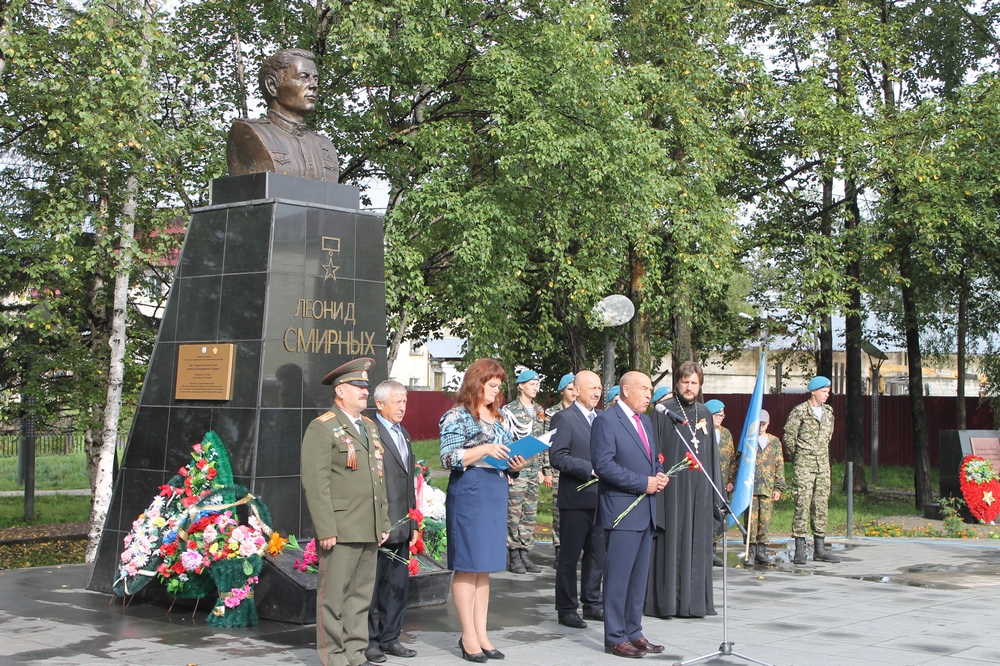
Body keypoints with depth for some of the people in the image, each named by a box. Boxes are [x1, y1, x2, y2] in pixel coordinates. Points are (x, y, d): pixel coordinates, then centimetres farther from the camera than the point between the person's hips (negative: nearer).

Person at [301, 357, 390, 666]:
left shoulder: (370, 428, 19)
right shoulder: (322, 428, -6)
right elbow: (315, 483, -13)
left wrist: (383, 523, 16)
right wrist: (326, 530, -17)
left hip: (369, 530, 7)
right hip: (340, 530, -7)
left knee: (361, 595, 11)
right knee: (333, 597, -1)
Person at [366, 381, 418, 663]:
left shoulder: (404, 434, 17)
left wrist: (413, 522, 19)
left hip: (401, 526, 8)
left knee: (398, 585, 13)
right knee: (371, 585, 2)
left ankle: (390, 638, 23)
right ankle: (369, 641, 12)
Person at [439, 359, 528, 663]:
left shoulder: (497, 418, 16)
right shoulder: (457, 416, -4)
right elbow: (448, 458, -12)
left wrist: (515, 465, 0)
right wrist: (483, 449, -20)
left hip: (496, 495, 7)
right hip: (469, 493, -7)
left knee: (485, 566, 9)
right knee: (467, 566, -2)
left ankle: (481, 634, 14)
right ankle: (469, 636, 3)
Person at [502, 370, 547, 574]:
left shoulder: (539, 411, 14)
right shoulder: (509, 410, -6)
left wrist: (542, 467, 15)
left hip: (533, 469, 6)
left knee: (530, 514, 8)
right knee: (514, 514, -3)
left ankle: (525, 554, 14)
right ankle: (513, 557, 3)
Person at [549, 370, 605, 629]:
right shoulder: (564, 418, -7)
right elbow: (558, 456, -16)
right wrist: (591, 469, -20)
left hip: (600, 497, 7)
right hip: (577, 498, -7)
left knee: (597, 554, 13)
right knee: (570, 556, 1)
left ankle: (592, 604, 23)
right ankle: (566, 609, 10)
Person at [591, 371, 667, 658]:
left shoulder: (646, 422, 17)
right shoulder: (606, 420, -10)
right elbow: (603, 464, -18)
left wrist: (660, 475, 1)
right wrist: (643, 483, -17)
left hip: (646, 510, 8)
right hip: (622, 510, -8)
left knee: (639, 577, 12)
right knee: (618, 576, -3)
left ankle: (633, 633, 20)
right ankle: (615, 638, 5)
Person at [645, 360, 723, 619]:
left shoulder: (704, 414, 12)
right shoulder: (663, 411, -3)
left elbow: (712, 455, 16)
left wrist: (715, 492, 12)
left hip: (699, 491, 5)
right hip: (672, 488, -5)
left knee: (697, 544, 7)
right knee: (670, 543, -2)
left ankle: (694, 600, 14)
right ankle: (666, 601, 3)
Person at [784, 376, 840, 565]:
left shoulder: (828, 412, 11)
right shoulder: (799, 411, -8)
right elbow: (788, 436, -5)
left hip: (823, 465, 6)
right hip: (804, 466, -6)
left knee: (821, 505, 7)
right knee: (802, 505, -6)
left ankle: (819, 548, 14)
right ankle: (800, 549, -2)